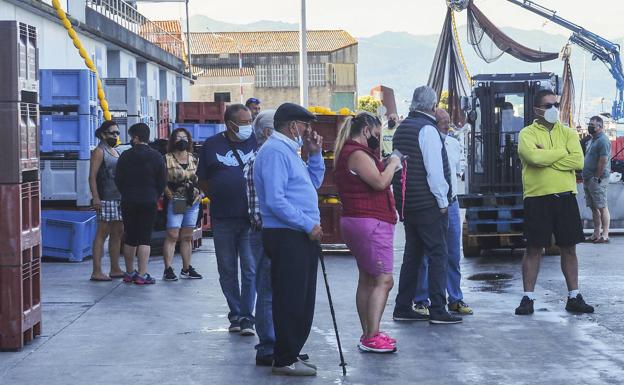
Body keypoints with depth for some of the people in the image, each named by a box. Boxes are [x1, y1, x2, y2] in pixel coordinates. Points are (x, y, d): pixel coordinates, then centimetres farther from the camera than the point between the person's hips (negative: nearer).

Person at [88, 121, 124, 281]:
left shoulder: (115, 152, 20)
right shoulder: (99, 151, -5)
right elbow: (92, 176, -12)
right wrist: (95, 198, -21)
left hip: (119, 198, 9)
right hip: (106, 199, -9)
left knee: (117, 233, 10)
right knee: (102, 233, -9)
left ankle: (115, 269, 18)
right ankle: (97, 272, -10)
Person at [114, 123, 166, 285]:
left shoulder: (126, 156, -1)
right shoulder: (156, 156, -3)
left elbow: (118, 180, 3)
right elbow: (162, 181, 0)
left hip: (128, 203, 2)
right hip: (149, 203, -1)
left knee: (129, 238, 11)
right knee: (145, 238, -2)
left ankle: (129, 272, 17)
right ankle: (142, 275, -7)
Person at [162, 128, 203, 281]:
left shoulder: (193, 159, 15)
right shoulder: (167, 159, 0)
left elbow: (199, 179, 20)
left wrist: (199, 193, 4)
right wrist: (169, 193, -17)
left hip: (193, 202, 5)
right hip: (175, 202, -5)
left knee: (187, 237, 9)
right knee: (172, 235, -8)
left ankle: (186, 269, 15)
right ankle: (168, 269, -8)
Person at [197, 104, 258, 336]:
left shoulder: (255, 142, 3)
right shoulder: (212, 145, 3)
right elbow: (203, 180, 11)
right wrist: (217, 199, 3)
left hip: (251, 218, -1)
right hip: (222, 220, 1)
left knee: (250, 270, -5)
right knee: (227, 271, 8)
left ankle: (246, 317, 1)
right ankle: (235, 315, 19)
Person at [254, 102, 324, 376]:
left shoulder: (289, 151, 19)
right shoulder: (275, 151, -14)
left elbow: (314, 183, 24)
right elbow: (276, 201, -22)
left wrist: (314, 154, 12)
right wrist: (308, 224, -19)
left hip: (302, 236, 10)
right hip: (286, 236, -10)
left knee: (303, 300, 14)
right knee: (290, 300, -6)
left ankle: (292, 353, 23)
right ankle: (285, 360, 1)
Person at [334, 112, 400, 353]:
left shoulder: (350, 153, 19)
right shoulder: (357, 154, -15)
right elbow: (380, 182, -21)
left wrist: (388, 167, 13)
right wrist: (392, 164, -6)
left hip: (358, 222, 11)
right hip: (370, 223, -11)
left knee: (367, 279, 13)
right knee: (384, 280, -12)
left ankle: (368, 335, 18)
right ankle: (372, 338, -16)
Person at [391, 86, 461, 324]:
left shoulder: (402, 128, 13)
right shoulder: (427, 129, -14)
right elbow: (434, 170, -17)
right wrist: (443, 201, -10)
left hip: (406, 204, 8)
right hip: (429, 204, -8)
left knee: (412, 254, 14)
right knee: (437, 254, -3)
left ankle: (403, 308, 15)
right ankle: (437, 311, -3)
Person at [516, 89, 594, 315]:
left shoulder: (568, 133, 9)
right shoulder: (527, 134, 0)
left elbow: (578, 161, -7)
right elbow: (534, 157, -20)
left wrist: (546, 157, -12)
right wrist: (562, 153, -9)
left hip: (565, 197, 3)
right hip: (537, 198, -3)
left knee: (569, 248, 7)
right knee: (534, 249, 1)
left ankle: (574, 297, 15)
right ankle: (528, 298, 8)